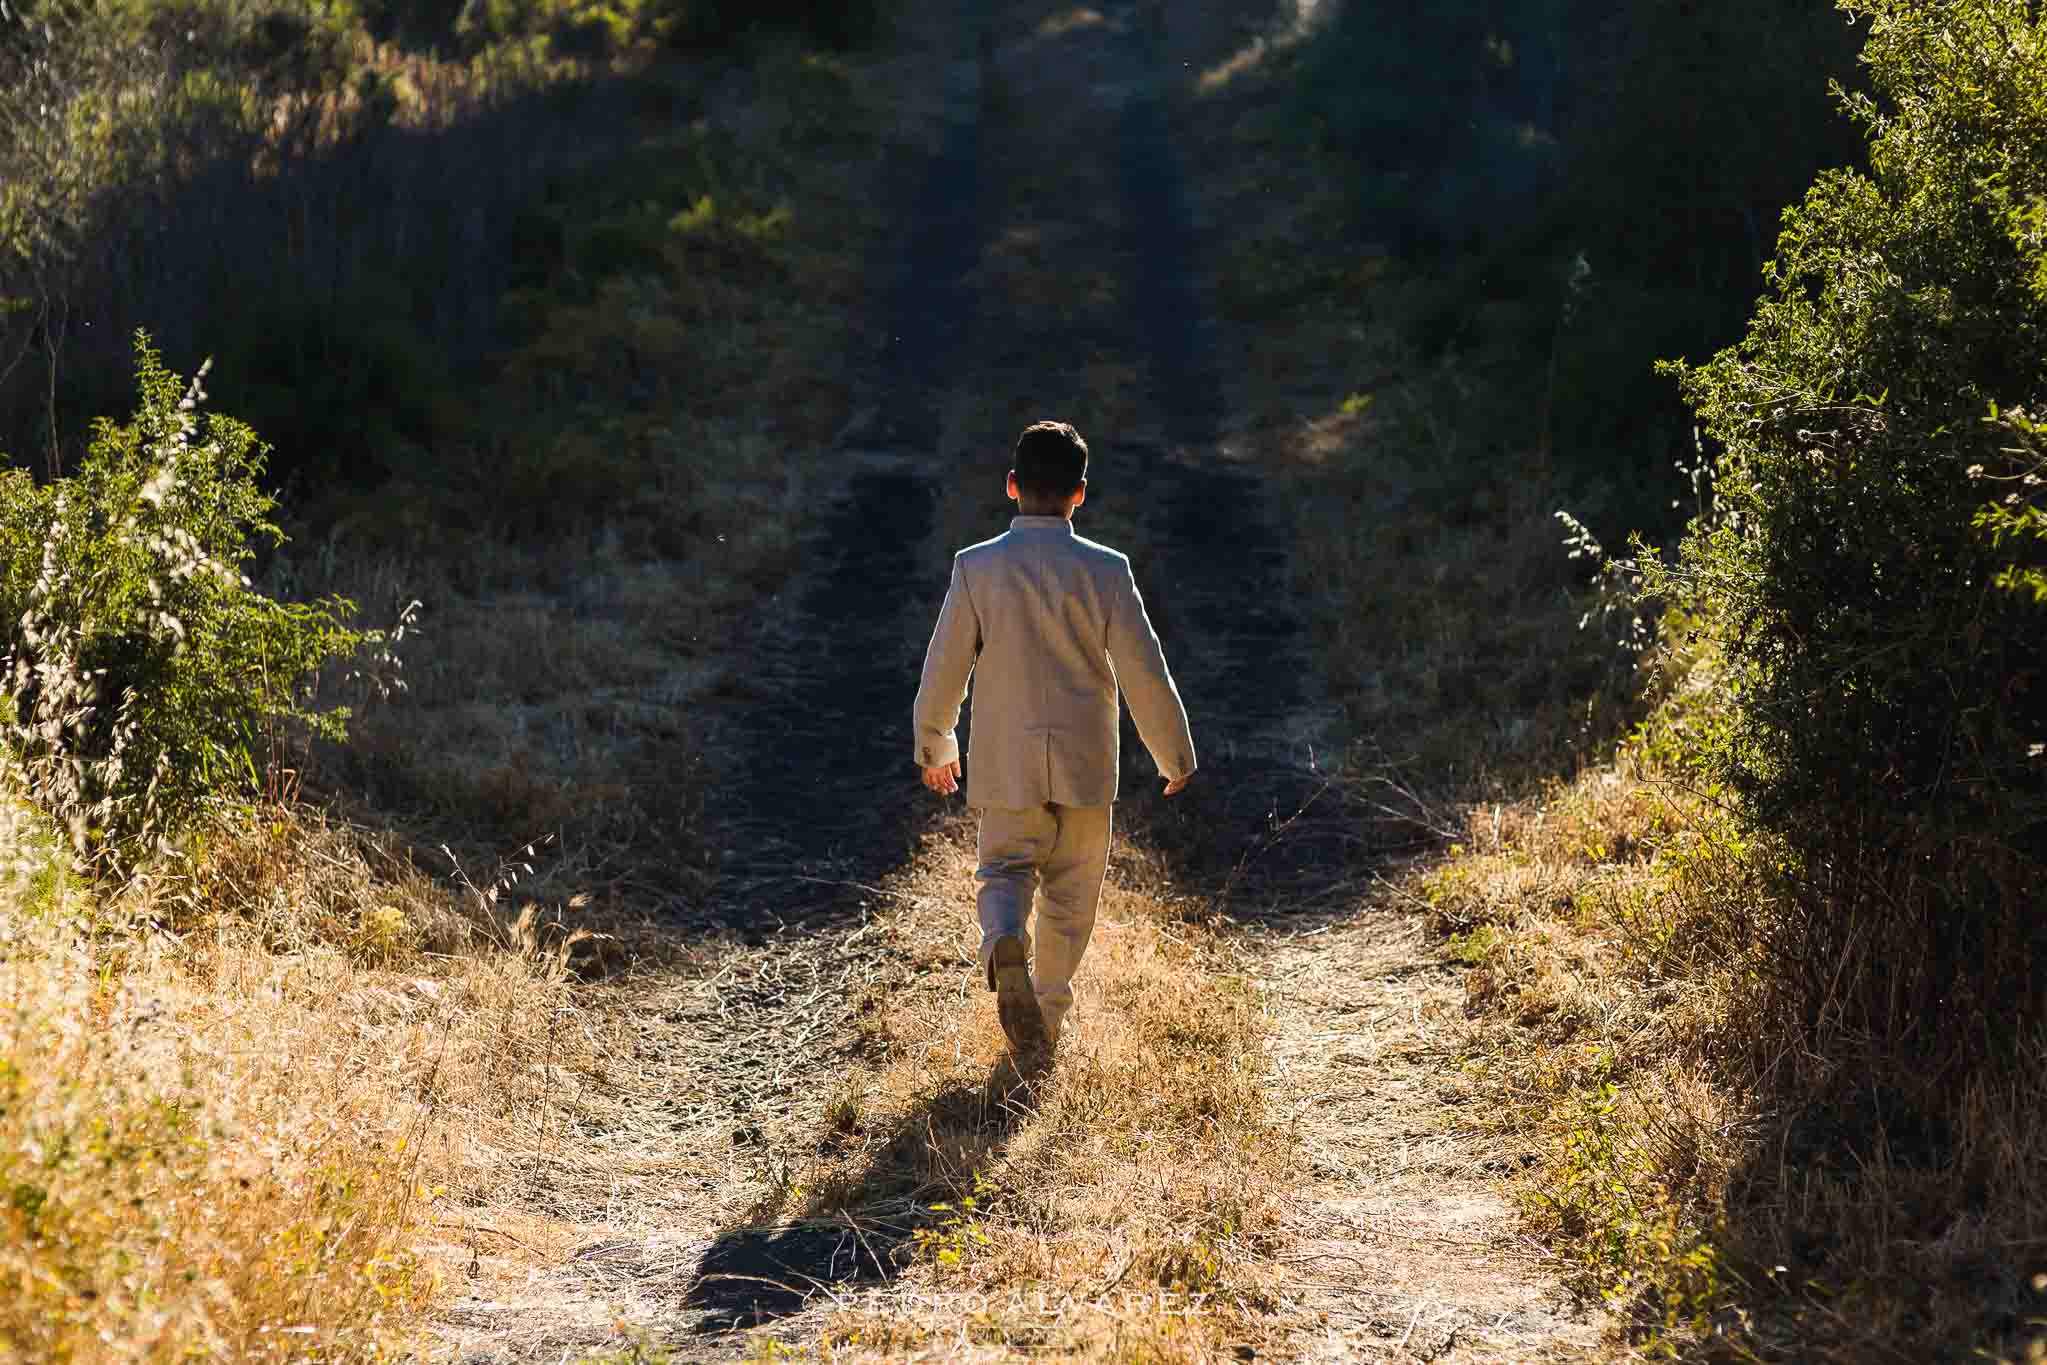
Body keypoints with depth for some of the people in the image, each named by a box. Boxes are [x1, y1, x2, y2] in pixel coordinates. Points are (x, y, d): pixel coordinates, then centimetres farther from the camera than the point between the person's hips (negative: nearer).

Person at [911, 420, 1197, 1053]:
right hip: (1084, 762, 0)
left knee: (1005, 869, 11)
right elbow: (1145, 672, -7)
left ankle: (1004, 945, -21)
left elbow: (944, 668, -3)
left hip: (1005, 761, 0)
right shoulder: (1104, 570, -9)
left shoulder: (976, 567, -8)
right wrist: (1175, 756, 7)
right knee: (1070, 891, 14)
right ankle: (1048, 1015, 21)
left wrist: (934, 746, 14)